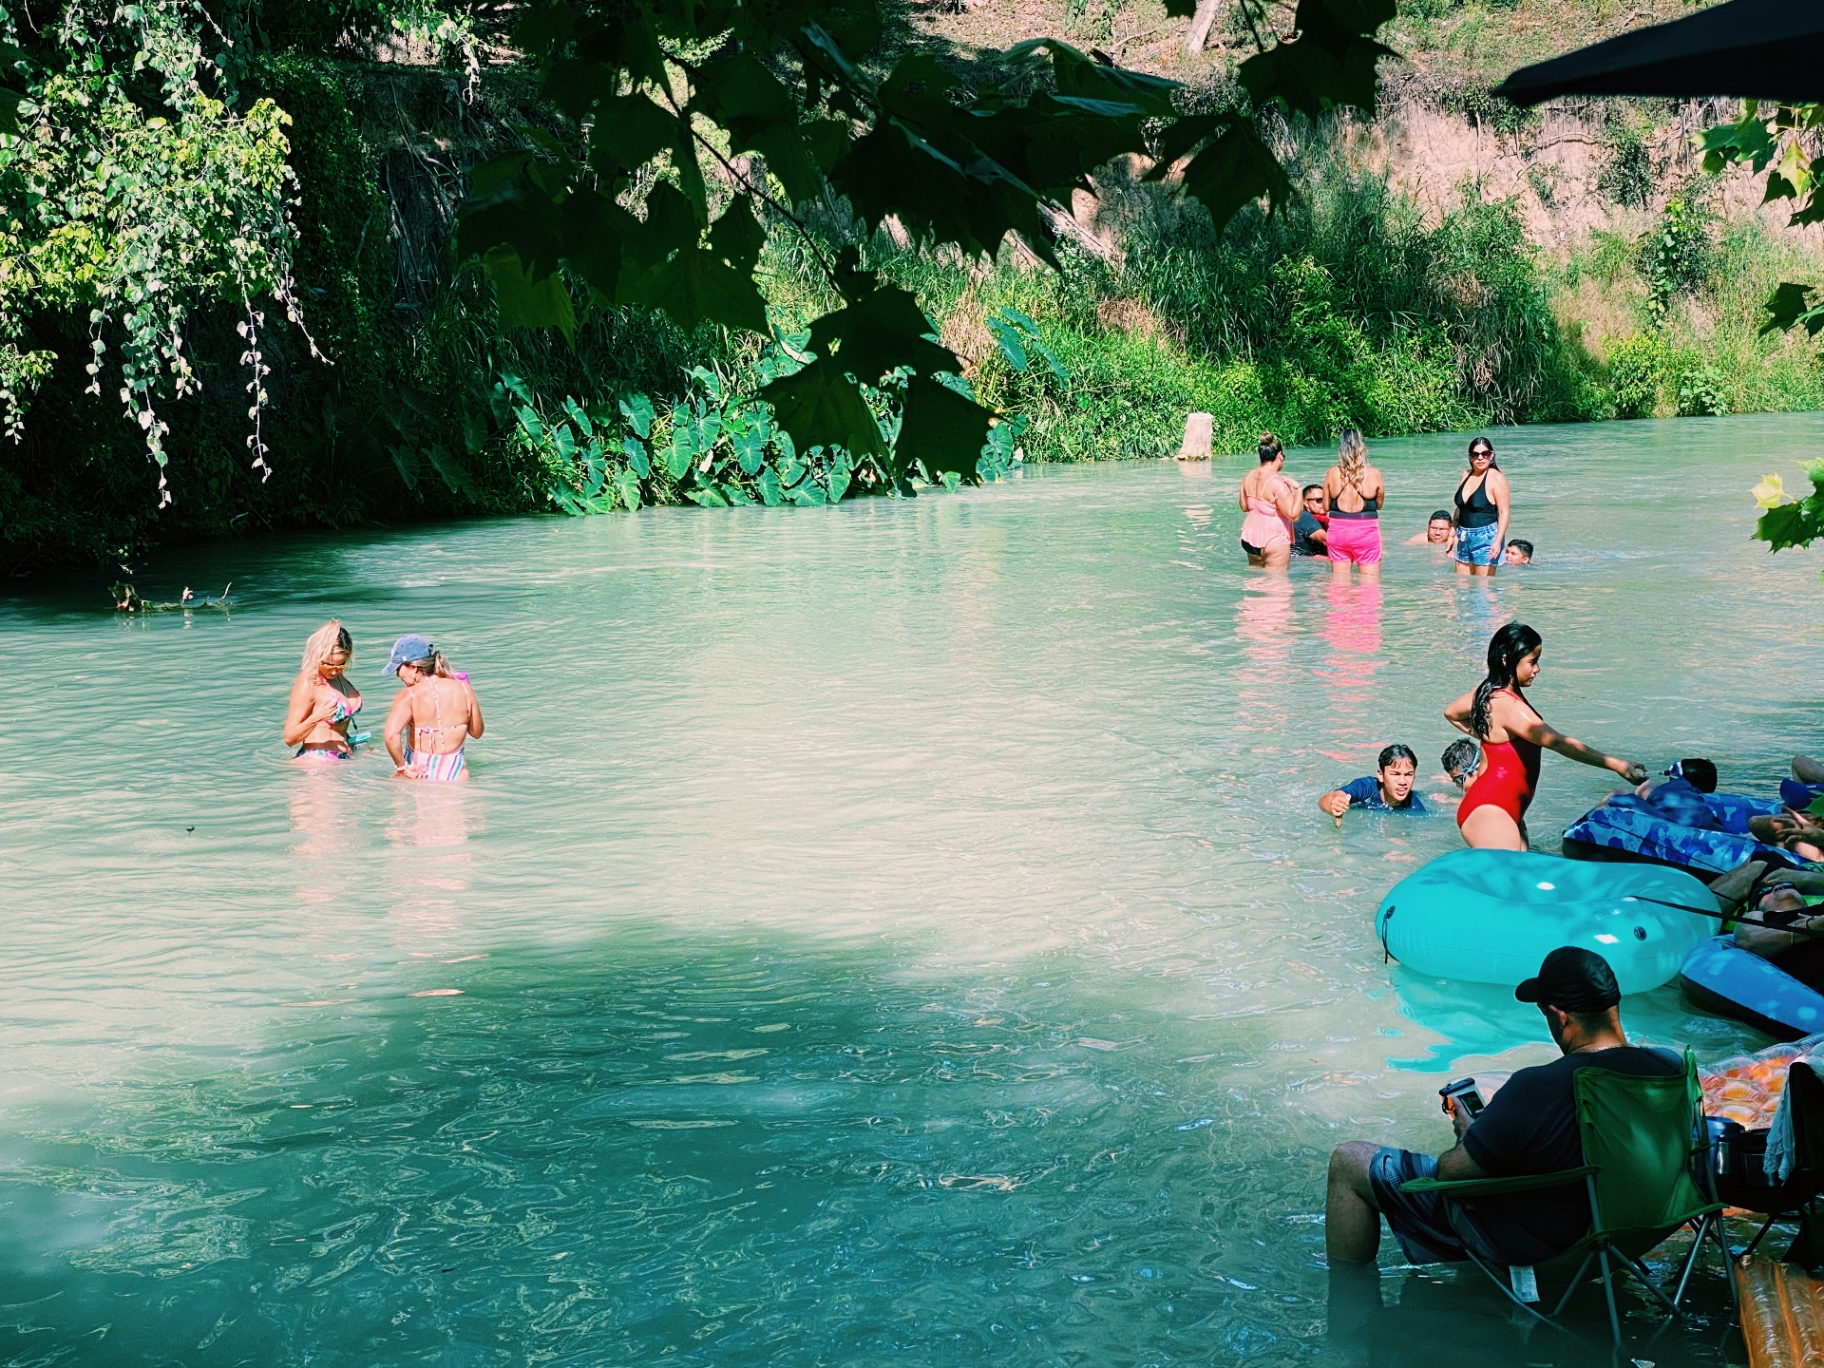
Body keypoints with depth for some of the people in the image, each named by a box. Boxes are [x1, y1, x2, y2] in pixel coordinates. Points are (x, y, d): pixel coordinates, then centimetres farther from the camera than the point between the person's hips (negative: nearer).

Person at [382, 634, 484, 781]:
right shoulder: (464, 689, 2)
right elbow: (476, 732, 12)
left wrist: (401, 766, -10)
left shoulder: (407, 696, -8)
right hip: (455, 773, 3)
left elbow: (391, 735, -23)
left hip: (417, 773, -3)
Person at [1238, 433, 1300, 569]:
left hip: (1250, 537, 8)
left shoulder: (1249, 477, 2)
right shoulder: (1277, 482, -21)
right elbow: (1293, 513, -23)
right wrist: (1298, 489, -14)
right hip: (1274, 540, -8)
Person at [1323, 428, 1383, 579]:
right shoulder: (1374, 474, -9)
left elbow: (1326, 507, 3)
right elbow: (1379, 504, 4)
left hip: (1338, 532, 2)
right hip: (1366, 532, -2)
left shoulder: (1331, 473, -5)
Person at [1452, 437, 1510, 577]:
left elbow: (1503, 512, -14)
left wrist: (1498, 541, -24)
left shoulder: (1497, 479, -9)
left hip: (1486, 538, -7)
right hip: (1464, 538, 7)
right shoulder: (1466, 476, 12)